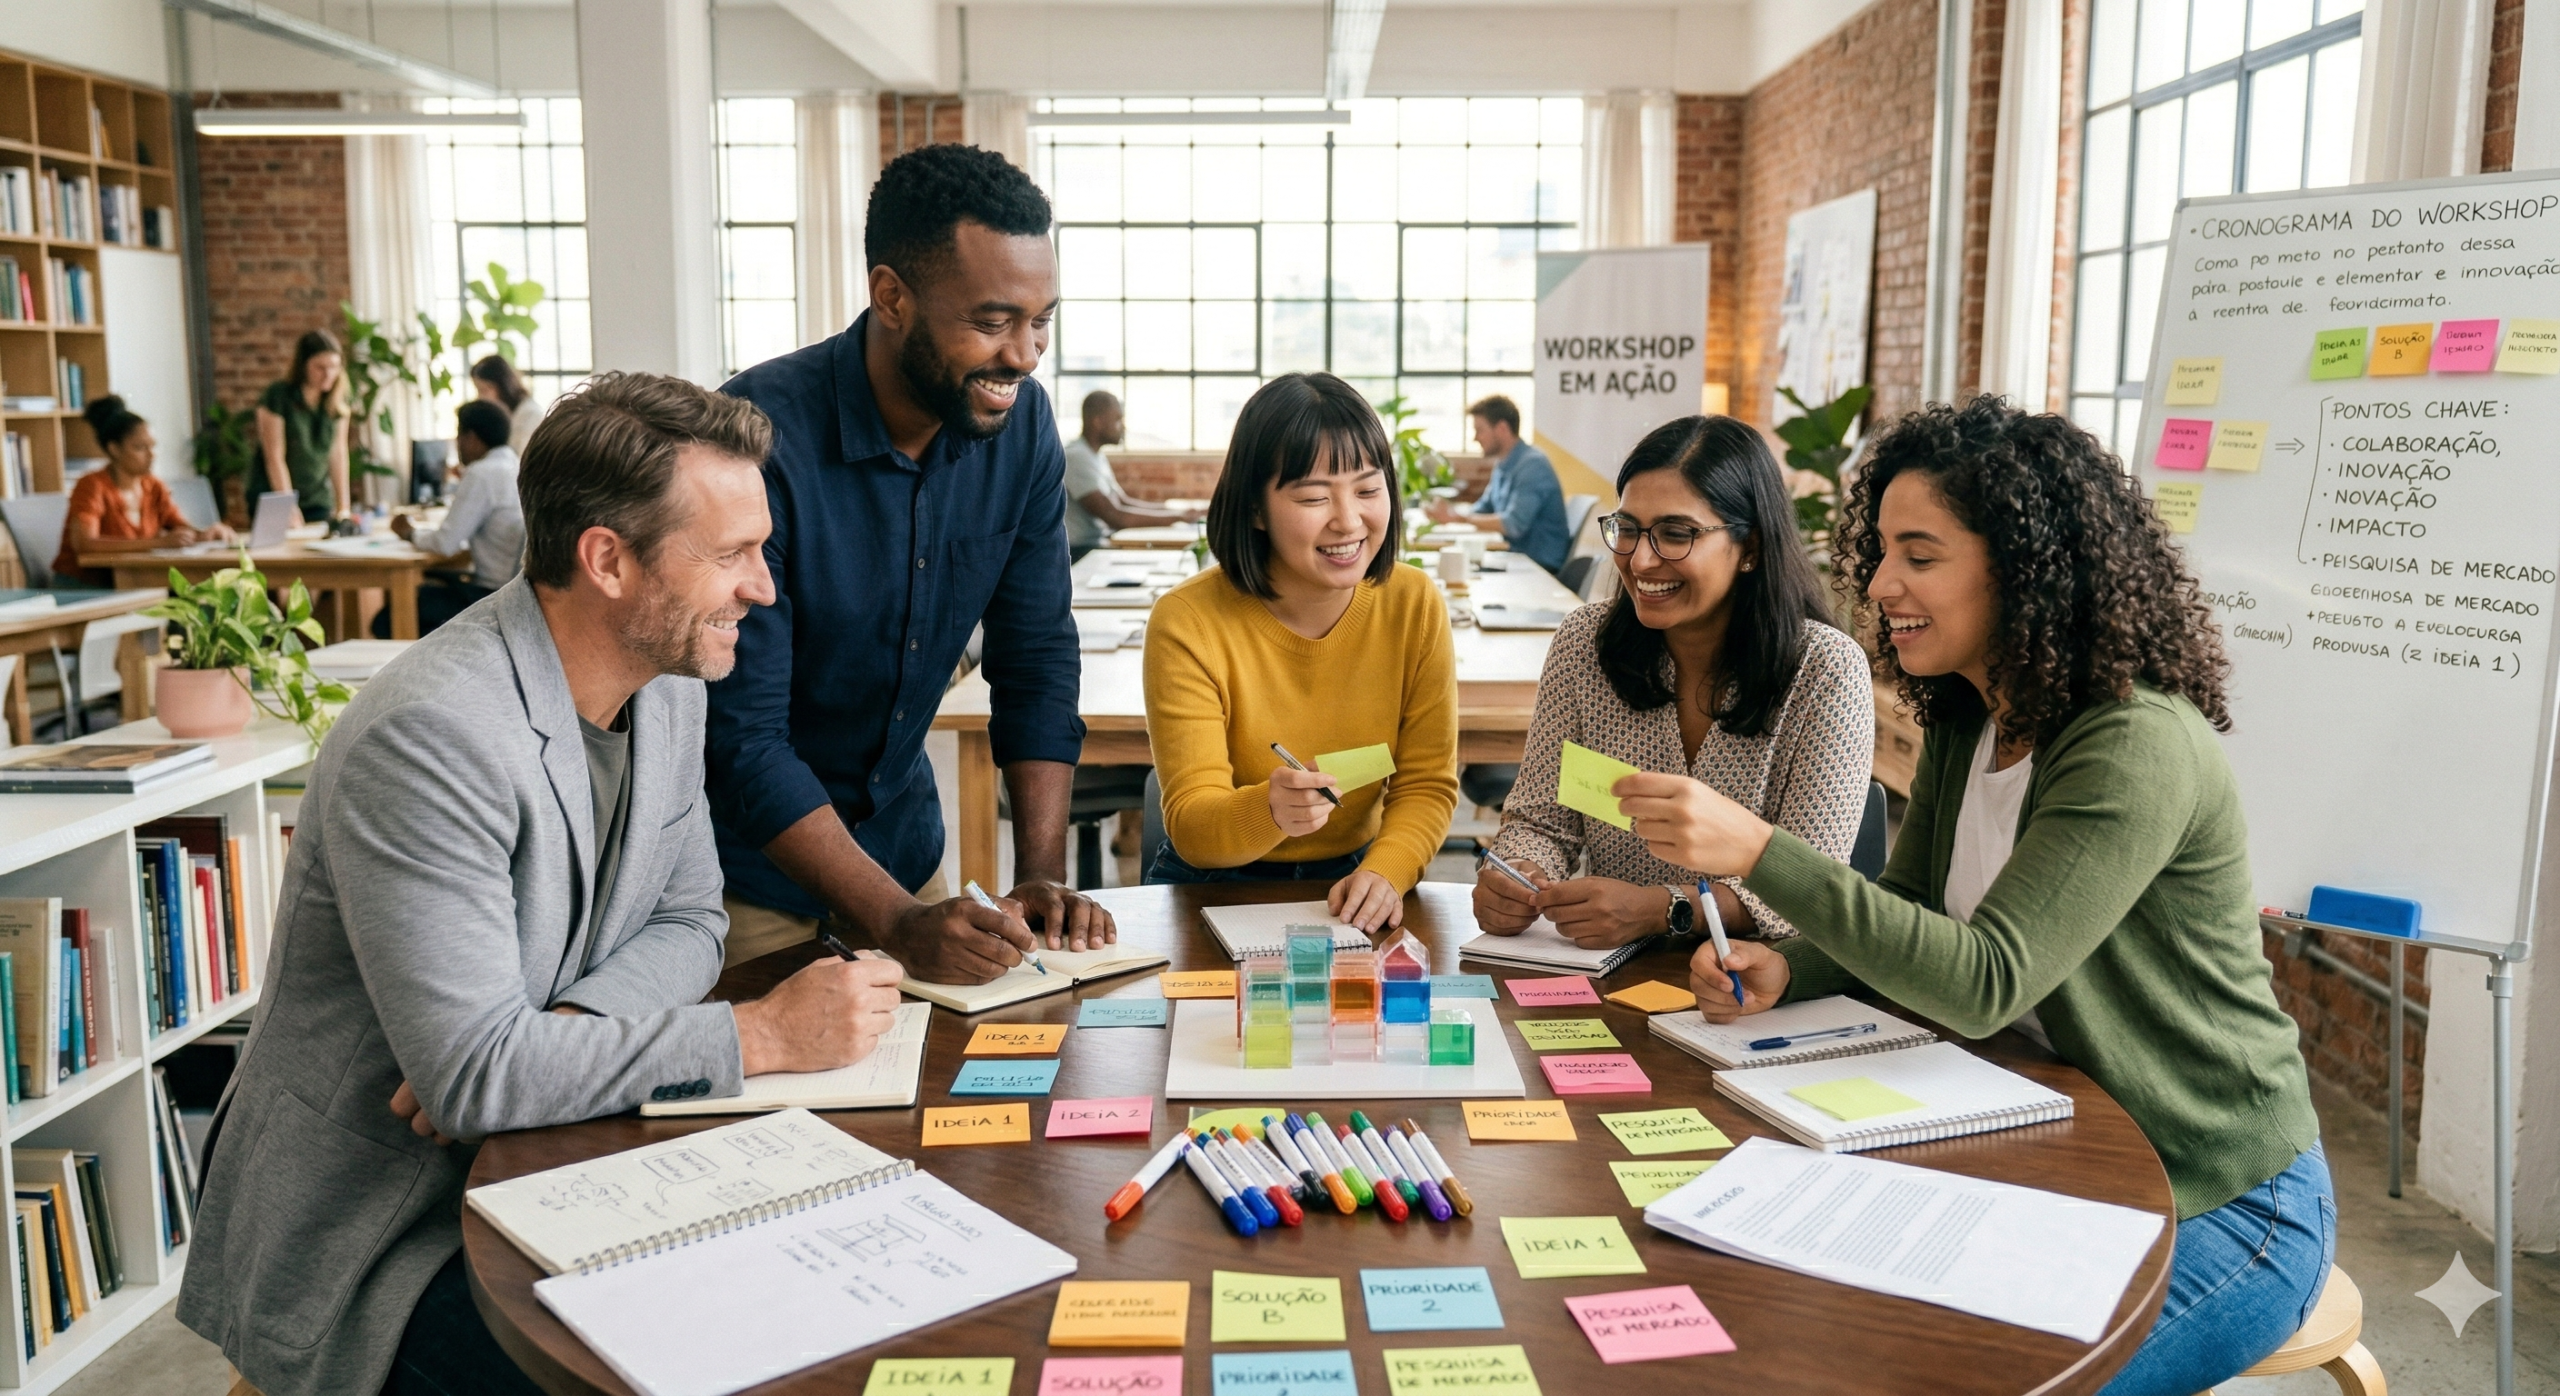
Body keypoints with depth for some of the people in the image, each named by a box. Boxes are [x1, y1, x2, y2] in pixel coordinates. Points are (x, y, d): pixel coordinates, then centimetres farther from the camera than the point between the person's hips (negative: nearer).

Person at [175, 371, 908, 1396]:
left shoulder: (666, 685, 0)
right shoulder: (431, 736, -27)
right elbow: (474, 1074, -28)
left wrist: (545, 1040, -15)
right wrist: (763, 1033, -23)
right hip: (372, 1235, -7)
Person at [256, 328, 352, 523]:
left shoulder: (337, 399, 2)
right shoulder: (278, 396, -12)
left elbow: (338, 453, 3)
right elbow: (274, 458, -14)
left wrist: (343, 507, -1)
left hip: (318, 502, 4)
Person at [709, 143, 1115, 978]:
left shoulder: (1020, 423, -9)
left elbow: (1036, 661, -5)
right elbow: (742, 736, -26)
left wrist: (1042, 875, -15)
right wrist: (899, 924, -31)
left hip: (902, 839, 5)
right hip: (749, 866, -5)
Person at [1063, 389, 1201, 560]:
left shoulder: (1097, 456, 14)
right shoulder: (1077, 457, -17)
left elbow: (1123, 502, 18)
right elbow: (1115, 517, -23)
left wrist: (1176, 511, 6)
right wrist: (1177, 516, -18)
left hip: (1098, 542, 9)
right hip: (1078, 551, -9)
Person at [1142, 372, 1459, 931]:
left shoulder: (1414, 605, -5)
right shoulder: (1188, 624, -15)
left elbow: (1427, 786, -3)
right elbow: (1190, 828, -16)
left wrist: (1385, 871, -23)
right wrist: (1270, 811, -38)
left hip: (1351, 889, 3)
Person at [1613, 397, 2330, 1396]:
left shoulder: (2138, 749, -25)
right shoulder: (1964, 725, 1)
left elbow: (1987, 983, -32)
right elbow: (1905, 911, 8)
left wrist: (1759, 852, -40)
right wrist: (1784, 971, -14)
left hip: (2218, 1207, -7)